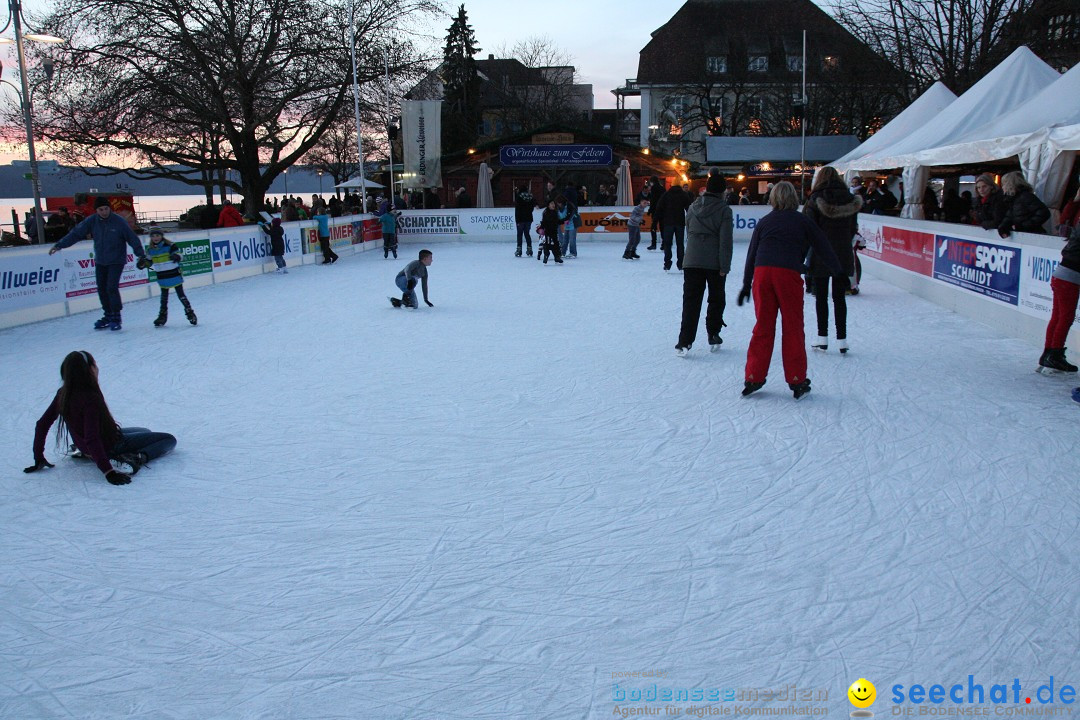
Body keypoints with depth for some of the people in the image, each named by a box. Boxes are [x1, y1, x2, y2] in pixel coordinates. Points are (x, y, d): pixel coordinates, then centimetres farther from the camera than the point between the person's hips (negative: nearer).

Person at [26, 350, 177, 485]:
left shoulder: (63, 394, -7)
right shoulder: (90, 398, -29)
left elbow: (42, 424, -1)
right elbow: (91, 439, -36)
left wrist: (39, 458, 7)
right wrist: (108, 471, -40)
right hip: (110, 446, -8)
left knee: (145, 431, 33)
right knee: (169, 439, -5)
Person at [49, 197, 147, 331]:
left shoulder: (119, 221, -14)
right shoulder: (91, 221, -4)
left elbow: (132, 238, -10)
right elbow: (76, 233, -1)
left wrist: (142, 255, -11)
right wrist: (59, 245, -4)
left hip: (116, 261, -4)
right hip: (100, 261, 5)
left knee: (112, 288, -14)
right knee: (102, 289, 7)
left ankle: (116, 317, -1)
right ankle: (108, 316, 21)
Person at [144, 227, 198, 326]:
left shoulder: (169, 246, -12)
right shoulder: (150, 249, 2)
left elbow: (180, 257, -11)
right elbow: (149, 261, 15)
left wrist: (177, 256, -34)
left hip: (174, 275, -4)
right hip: (162, 277, 4)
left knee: (181, 295, -1)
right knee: (164, 297, 14)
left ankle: (190, 313, 8)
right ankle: (162, 315, 25)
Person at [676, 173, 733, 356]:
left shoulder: (693, 207, 7)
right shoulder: (724, 209, -8)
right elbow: (725, 240, -12)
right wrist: (725, 266, -10)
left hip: (692, 261, 3)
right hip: (715, 263, -3)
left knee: (690, 301, 3)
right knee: (716, 300, 14)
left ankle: (684, 342, -5)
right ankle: (713, 338, 20)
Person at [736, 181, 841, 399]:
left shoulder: (764, 222, 18)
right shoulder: (802, 221, 12)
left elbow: (751, 254, 17)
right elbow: (823, 248, 11)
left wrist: (746, 285, 22)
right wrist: (839, 273, 17)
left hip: (762, 274, 3)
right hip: (789, 274, -2)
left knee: (763, 326, 10)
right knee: (793, 328, 6)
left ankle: (754, 378, 11)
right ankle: (797, 381, 10)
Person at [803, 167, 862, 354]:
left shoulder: (816, 200, -8)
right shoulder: (850, 200, 3)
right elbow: (854, 229, 5)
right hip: (843, 256, 3)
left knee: (821, 296, 6)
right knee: (840, 297, 9)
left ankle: (823, 337, 8)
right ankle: (841, 339, 8)